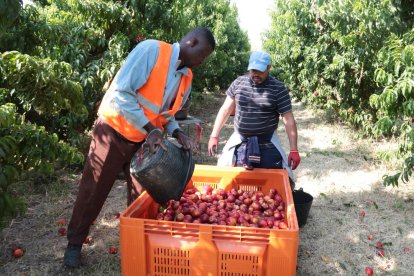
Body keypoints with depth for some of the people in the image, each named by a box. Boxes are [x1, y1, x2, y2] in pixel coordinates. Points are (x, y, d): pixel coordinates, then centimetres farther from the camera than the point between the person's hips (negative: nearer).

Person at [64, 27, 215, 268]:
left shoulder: (187, 78, 2)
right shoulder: (151, 50, -21)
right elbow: (121, 92, -26)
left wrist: (177, 133, -10)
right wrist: (150, 129, -28)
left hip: (144, 140, 6)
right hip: (114, 132, -6)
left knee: (142, 192, 11)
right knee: (93, 191, 7)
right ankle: (75, 243, 26)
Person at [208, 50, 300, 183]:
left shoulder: (278, 88, -8)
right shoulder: (238, 83, 1)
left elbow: (288, 119, -8)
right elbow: (225, 109, 6)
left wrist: (294, 150, -12)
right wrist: (214, 135, 3)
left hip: (267, 143, -2)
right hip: (239, 141, 3)